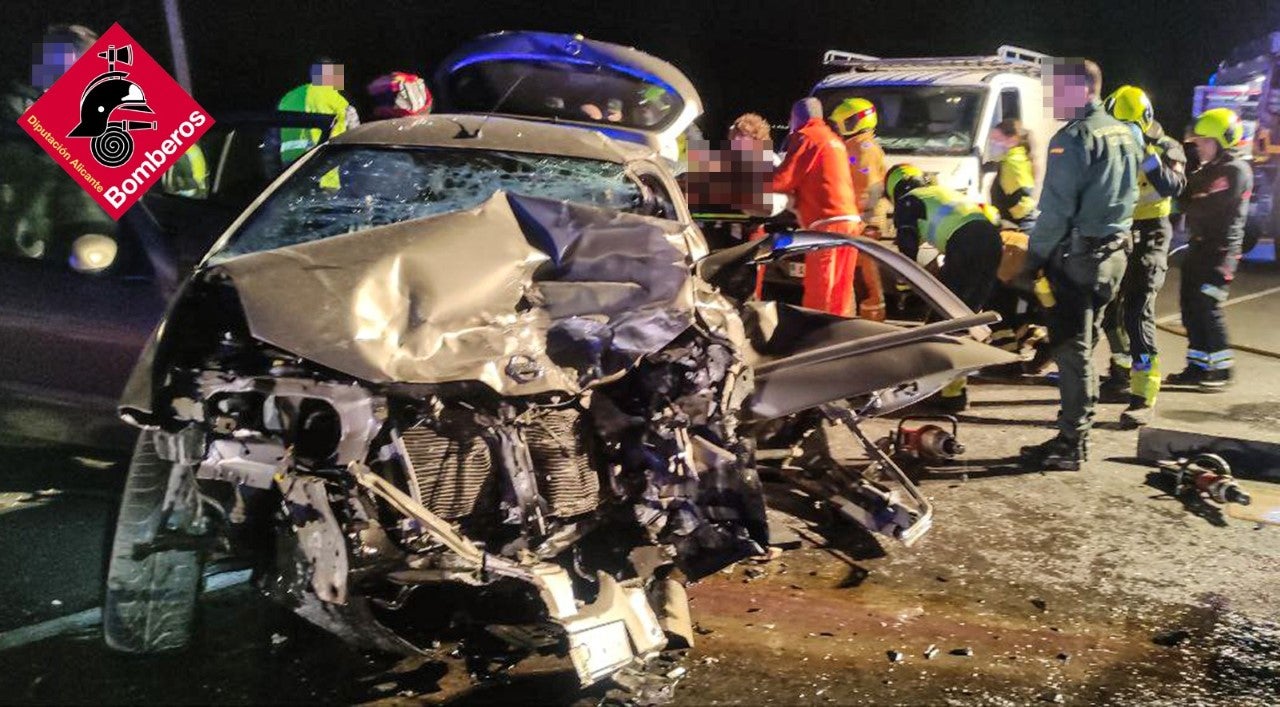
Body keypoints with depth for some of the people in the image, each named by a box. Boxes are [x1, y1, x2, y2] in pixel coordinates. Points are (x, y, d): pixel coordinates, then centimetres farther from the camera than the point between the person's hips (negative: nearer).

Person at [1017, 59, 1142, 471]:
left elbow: (1056, 208, -18)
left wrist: (1034, 258, -12)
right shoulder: (1127, 134, 12)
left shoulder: (1074, 137, -15)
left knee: (1072, 350, -4)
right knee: (1083, 346, 16)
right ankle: (1077, 433, 22)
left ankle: (1071, 445, -1)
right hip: (1114, 253, 9)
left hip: (1078, 255, -9)